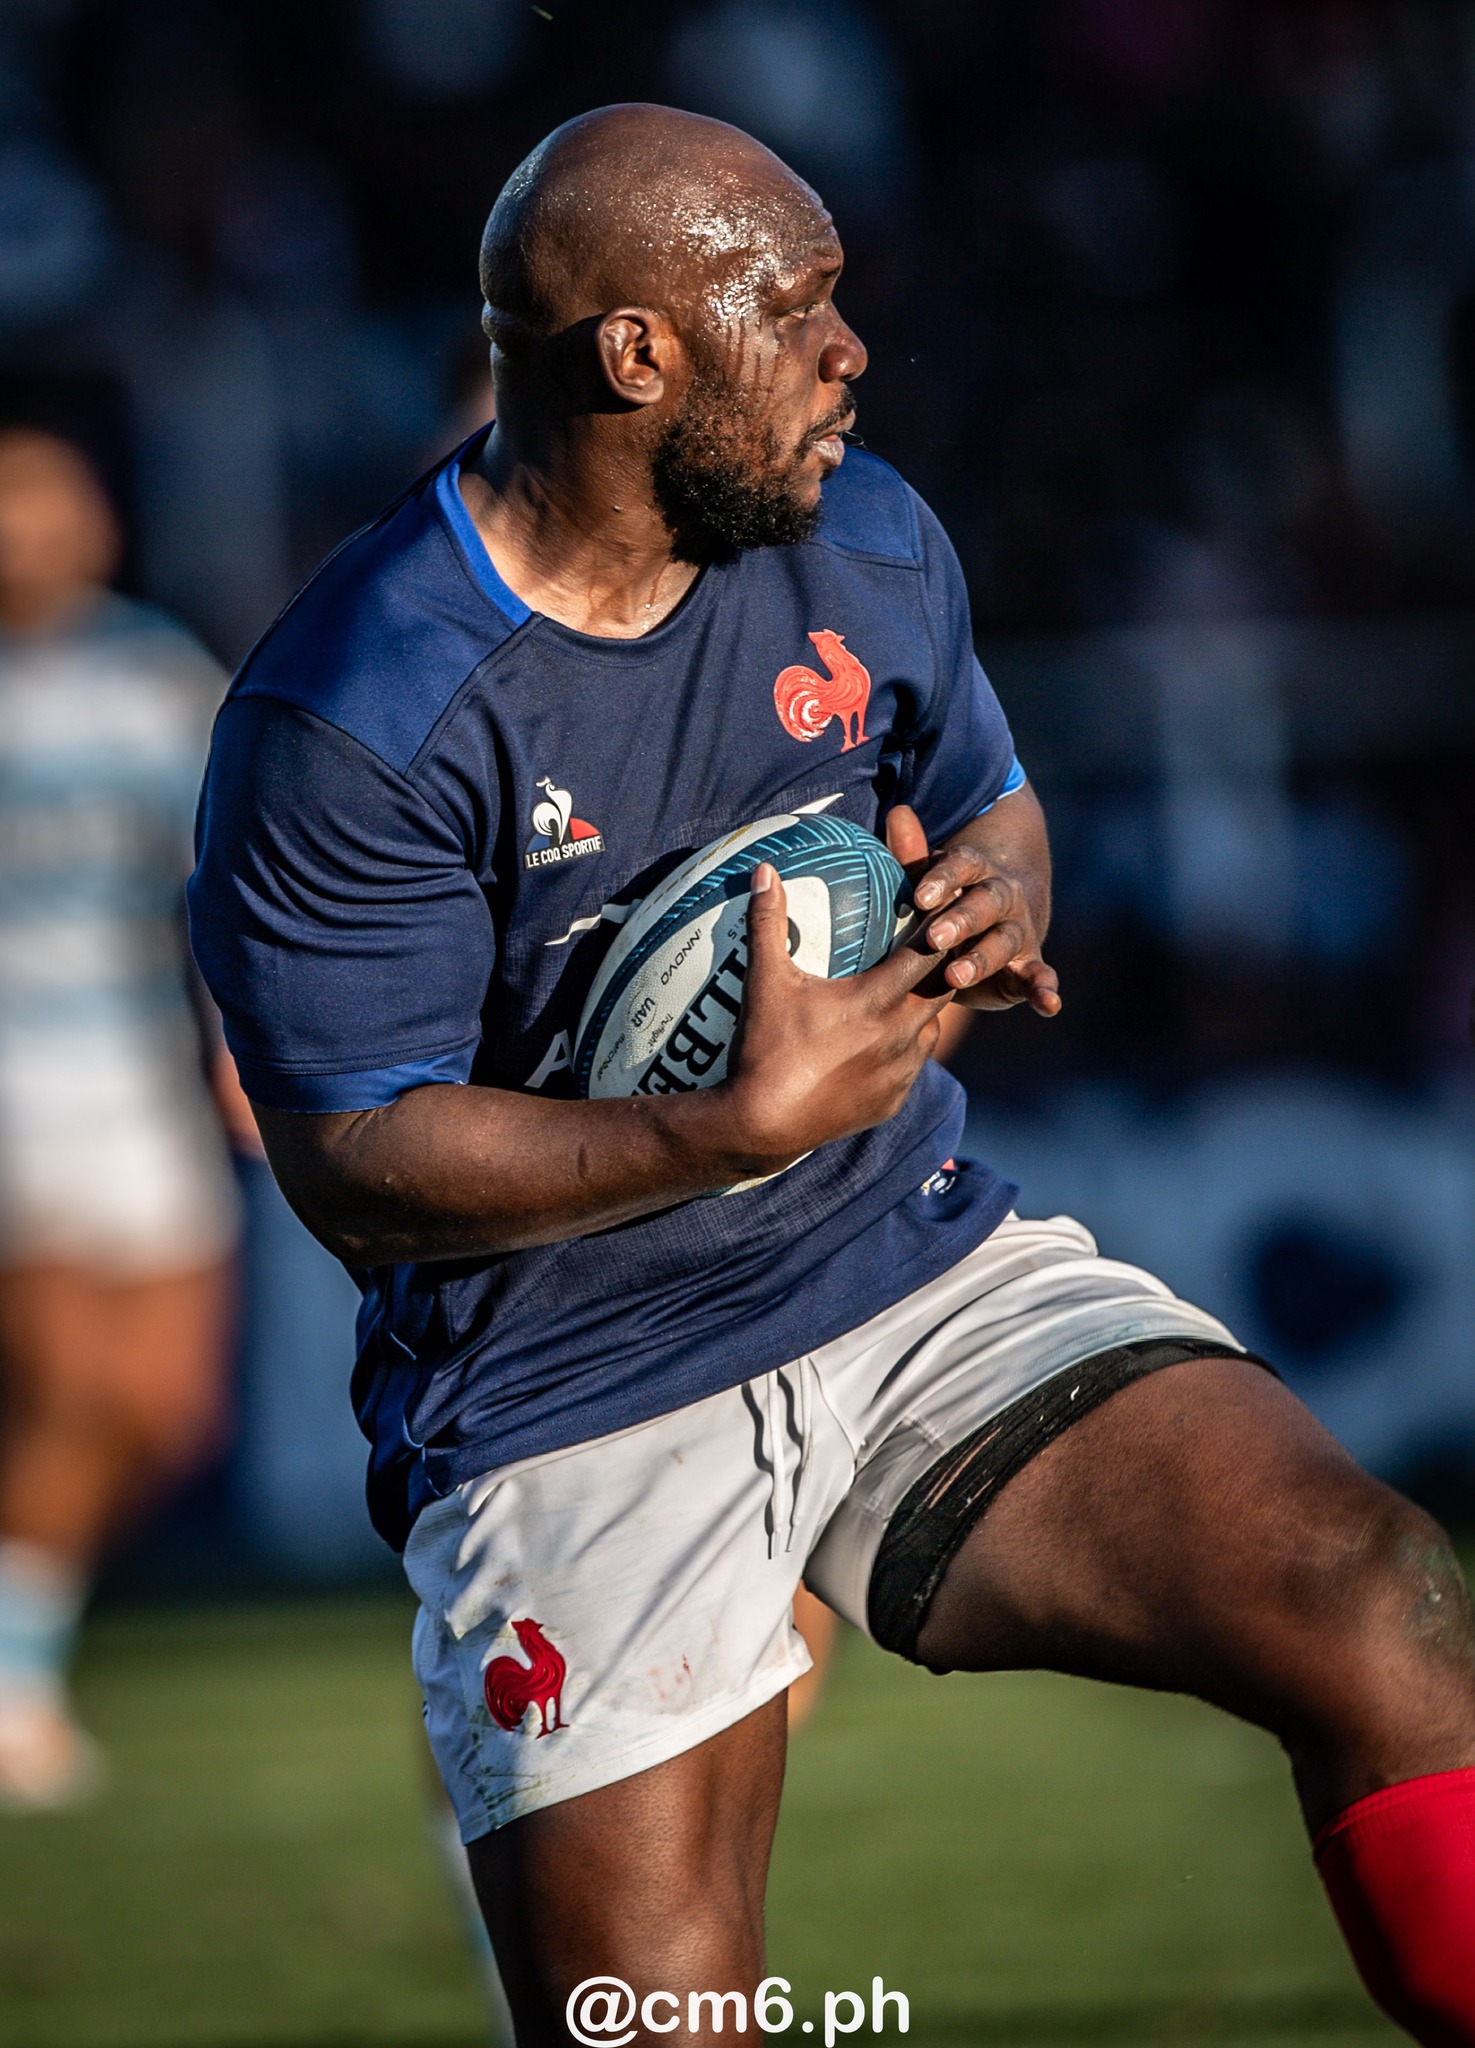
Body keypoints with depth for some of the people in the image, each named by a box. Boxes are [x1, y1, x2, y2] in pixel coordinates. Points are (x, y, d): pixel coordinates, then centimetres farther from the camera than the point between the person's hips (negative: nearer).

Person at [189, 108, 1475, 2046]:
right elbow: (355, 1164, -15)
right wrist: (752, 1125, -27)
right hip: (573, 1410, -5)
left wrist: (995, 898, -5)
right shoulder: (343, 724, -15)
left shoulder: (869, 540, 5)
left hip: (930, 1283, 5)